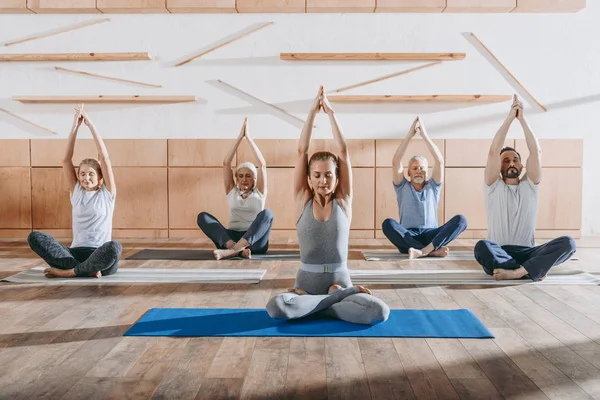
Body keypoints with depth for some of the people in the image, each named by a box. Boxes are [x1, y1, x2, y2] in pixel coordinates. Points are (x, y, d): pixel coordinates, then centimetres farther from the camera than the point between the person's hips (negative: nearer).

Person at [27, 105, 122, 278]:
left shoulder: (107, 192, 4)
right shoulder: (76, 192, 12)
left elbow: (105, 158, -5)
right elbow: (66, 160, 4)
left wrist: (90, 124, -4)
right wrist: (75, 126, -1)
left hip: (100, 257, -3)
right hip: (75, 253, 4)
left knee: (114, 247, -40)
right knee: (34, 237, -20)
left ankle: (69, 271, -19)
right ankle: (87, 270, -28)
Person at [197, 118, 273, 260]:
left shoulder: (259, 192, 11)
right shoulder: (231, 190, 16)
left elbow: (262, 164, 0)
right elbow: (226, 163, 6)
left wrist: (248, 136, 1)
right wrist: (240, 137, 3)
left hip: (255, 241, -2)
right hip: (230, 238, 2)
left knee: (267, 214, -31)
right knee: (202, 216, -20)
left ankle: (232, 250, -44)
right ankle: (238, 249, -40)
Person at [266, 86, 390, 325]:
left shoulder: (343, 200, 2)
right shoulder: (302, 200, 1)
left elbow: (343, 151, -4)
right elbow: (302, 151, -4)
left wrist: (331, 112, -2)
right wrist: (312, 112, -4)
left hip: (340, 280, 0)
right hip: (306, 282, 0)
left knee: (380, 312, -27)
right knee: (275, 308, -32)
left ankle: (308, 304, -7)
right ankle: (342, 296, -10)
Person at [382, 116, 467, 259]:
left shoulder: (432, 187, 17)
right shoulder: (403, 187, 14)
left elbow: (439, 161, 3)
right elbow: (395, 162, -1)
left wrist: (425, 135, -4)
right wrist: (409, 136, -6)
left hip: (430, 235, 2)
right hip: (408, 237, -1)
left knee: (460, 219, -23)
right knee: (388, 223, -33)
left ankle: (424, 250, -39)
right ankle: (433, 251, -37)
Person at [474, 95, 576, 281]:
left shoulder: (530, 186, 13)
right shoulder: (494, 187, 7)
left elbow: (536, 152, 1)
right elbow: (493, 151, -5)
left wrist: (522, 119, 0)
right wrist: (510, 118, -3)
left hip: (527, 253, 3)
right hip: (499, 253, -2)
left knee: (567, 243, -24)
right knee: (482, 247, -38)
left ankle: (516, 272, -32)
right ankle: (533, 270, -24)